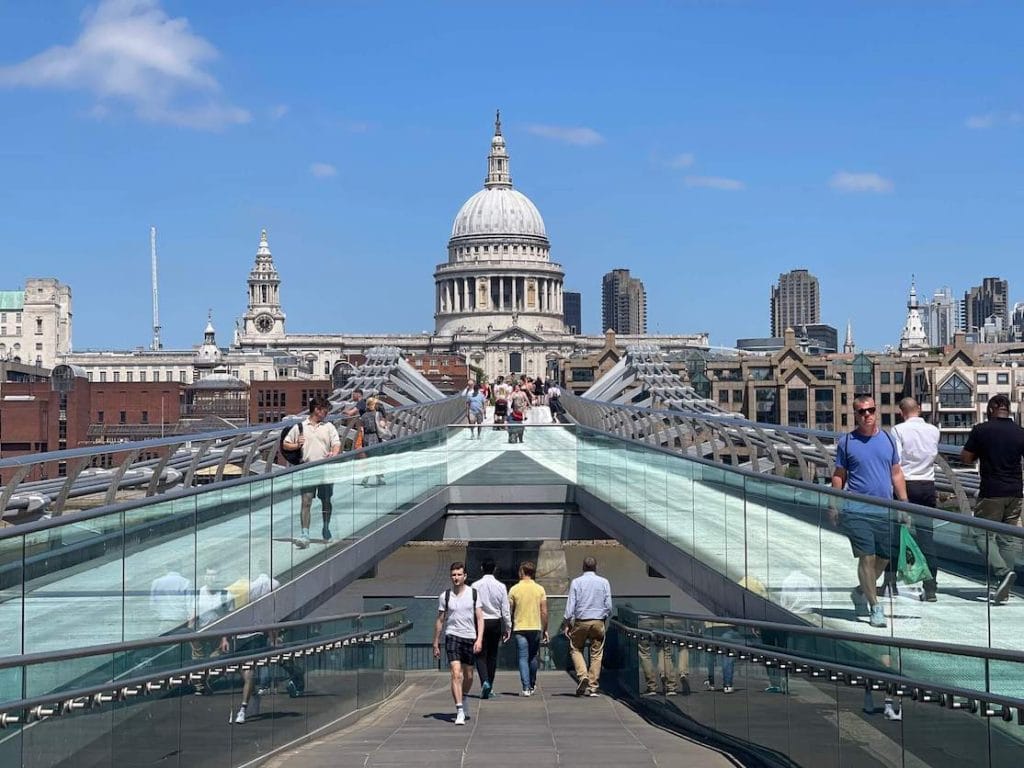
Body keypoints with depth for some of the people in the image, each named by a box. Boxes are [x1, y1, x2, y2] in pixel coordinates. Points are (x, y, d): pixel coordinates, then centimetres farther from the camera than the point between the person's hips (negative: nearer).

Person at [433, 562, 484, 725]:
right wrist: (436, 644, 9)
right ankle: (460, 711, -18)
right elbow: (440, 620, 9)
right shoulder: (445, 596, 2)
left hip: (470, 638, 2)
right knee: (456, 674, -15)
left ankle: (463, 701, 38)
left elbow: (480, 618, 2)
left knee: (468, 676, 11)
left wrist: (479, 639, -10)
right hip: (452, 636, -2)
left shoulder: (474, 594, 2)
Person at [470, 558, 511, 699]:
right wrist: (508, 628, 9)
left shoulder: (476, 586, -8)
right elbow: (505, 610, 0)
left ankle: (485, 682, -20)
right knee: (492, 655, 12)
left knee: (481, 655, 2)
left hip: (480, 621, -2)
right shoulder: (500, 586, -2)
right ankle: (490, 687, 17)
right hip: (496, 622, 2)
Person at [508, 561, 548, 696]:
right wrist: (545, 630, 6)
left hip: (520, 628, -1)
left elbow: (510, 611, 0)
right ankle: (532, 685, 27)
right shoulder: (540, 589, 0)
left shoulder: (514, 589, -3)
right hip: (535, 627, 2)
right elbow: (544, 612, -1)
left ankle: (526, 688, -7)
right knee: (533, 657, 16)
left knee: (523, 658, 0)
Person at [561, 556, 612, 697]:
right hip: (598, 622, 1)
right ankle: (592, 687, 4)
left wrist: (567, 624, 1)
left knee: (576, 649, 14)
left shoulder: (576, 582, -1)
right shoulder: (604, 582, 3)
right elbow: (609, 605, 3)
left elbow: (570, 604, -4)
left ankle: (582, 675, -8)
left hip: (581, 621, -1)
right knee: (596, 654, 6)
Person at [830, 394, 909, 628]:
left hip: (885, 510, 4)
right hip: (857, 509, -4)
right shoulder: (846, 442, 1)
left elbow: (896, 474, 15)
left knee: (885, 557, 9)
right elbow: (839, 476, 6)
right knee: (867, 557, -7)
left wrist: (904, 504, 11)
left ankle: (863, 590, 32)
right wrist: (834, 506, 1)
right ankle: (875, 607, 1)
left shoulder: (888, 439, 10)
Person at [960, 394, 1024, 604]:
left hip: (991, 492, -5)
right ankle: (1004, 589, 10)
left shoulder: (981, 430, -6)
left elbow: (965, 458, -1)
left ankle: (1003, 572, -20)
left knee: (982, 534, 2)